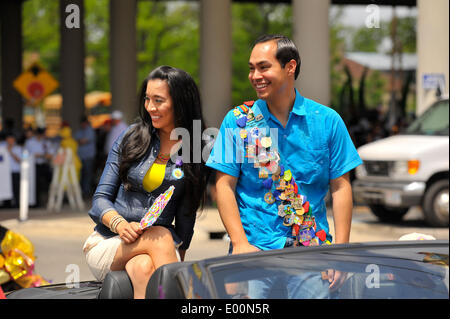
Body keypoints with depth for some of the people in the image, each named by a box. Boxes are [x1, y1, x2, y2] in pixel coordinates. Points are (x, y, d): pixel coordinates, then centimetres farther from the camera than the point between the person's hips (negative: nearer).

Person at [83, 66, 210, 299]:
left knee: (144, 267, -37)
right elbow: (101, 198, 5)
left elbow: (186, 217, 8)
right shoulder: (132, 137, 8)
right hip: (108, 244, 0)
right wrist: (120, 224, -15)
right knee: (161, 236, -33)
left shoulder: (196, 156, 6)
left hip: (159, 247, 0)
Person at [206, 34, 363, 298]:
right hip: (255, 250, -1)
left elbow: (340, 187, 5)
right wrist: (240, 243, -9)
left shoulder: (328, 121, 6)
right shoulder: (238, 120, 5)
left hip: (312, 249, 1)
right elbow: (225, 185, 2)